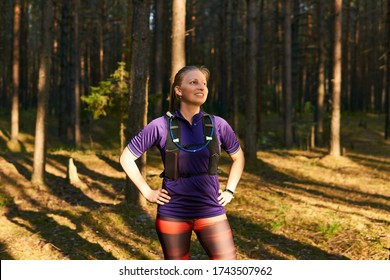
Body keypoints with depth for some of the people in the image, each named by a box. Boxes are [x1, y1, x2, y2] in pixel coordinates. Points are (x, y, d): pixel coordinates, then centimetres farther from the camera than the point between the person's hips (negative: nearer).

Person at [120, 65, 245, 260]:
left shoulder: (217, 125, 0)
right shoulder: (161, 126, -6)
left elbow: (238, 157, 18)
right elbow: (127, 158, 2)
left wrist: (229, 191, 8)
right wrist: (147, 192, -2)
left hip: (210, 212, 2)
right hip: (172, 214, -1)